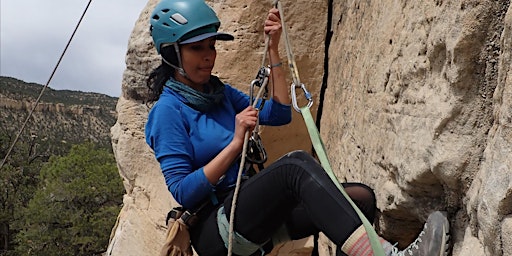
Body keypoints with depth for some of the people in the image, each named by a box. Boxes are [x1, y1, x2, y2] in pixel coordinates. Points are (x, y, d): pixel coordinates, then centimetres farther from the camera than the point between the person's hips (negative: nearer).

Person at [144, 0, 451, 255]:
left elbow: (279, 113, 12)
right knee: (296, 163, -33)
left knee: (361, 197, -10)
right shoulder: (168, 111, -9)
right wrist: (236, 142, -18)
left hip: (251, 216, 8)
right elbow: (182, 192, -15)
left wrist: (273, 50, 7)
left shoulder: (219, 93, 13)